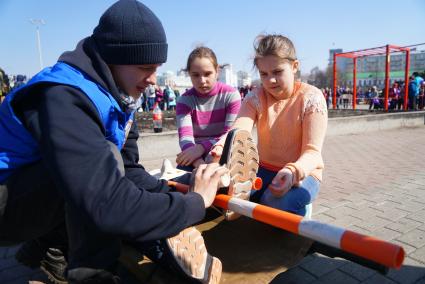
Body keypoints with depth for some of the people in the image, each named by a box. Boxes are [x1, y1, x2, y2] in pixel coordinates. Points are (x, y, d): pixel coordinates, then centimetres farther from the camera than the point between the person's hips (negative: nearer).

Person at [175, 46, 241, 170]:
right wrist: (199, 163, -37)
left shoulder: (231, 95, -7)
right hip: (195, 159, 1)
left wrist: (201, 147, -30)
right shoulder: (185, 100, -4)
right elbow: (185, 137, -19)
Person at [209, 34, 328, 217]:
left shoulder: (311, 98, -10)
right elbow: (238, 131, -20)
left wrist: (293, 172, -40)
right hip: (264, 170, 3)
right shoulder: (256, 99, -1)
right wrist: (220, 148, -44)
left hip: (303, 173, -2)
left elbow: (312, 152, -17)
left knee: (281, 201, -35)